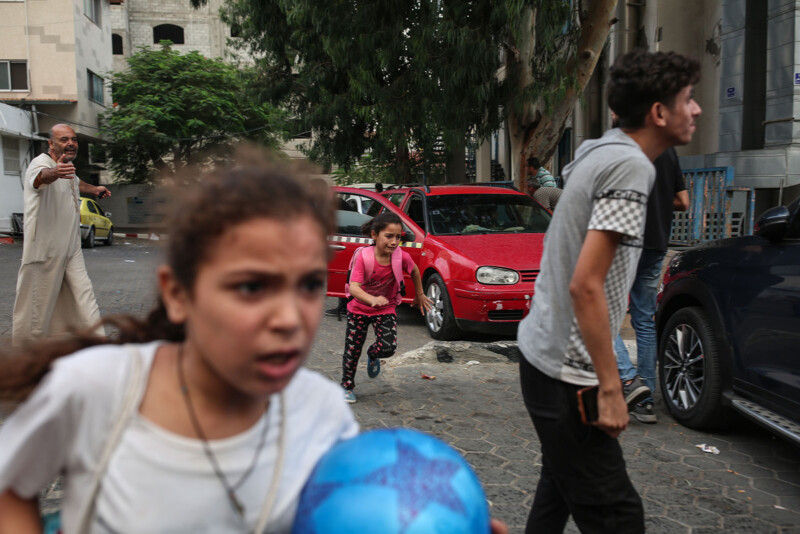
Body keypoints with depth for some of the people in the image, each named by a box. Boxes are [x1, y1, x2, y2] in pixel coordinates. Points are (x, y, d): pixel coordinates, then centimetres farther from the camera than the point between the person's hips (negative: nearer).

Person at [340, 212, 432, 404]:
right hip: (359, 309, -1)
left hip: (386, 310, 1)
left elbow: (414, 271, 4)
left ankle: (373, 355, 22)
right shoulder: (364, 256, -26)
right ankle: (347, 386, 30)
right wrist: (372, 300, -52)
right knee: (352, 351, 5)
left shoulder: (401, 256, -19)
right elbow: (354, 287, -35)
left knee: (388, 347, -16)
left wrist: (419, 295, 13)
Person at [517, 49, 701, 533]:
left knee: (563, 486, 24)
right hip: (566, 369, -10)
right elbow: (585, 285, -25)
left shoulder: (598, 150, 8)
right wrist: (610, 388, -20)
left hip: (545, 351, 10)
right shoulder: (632, 168, -19)